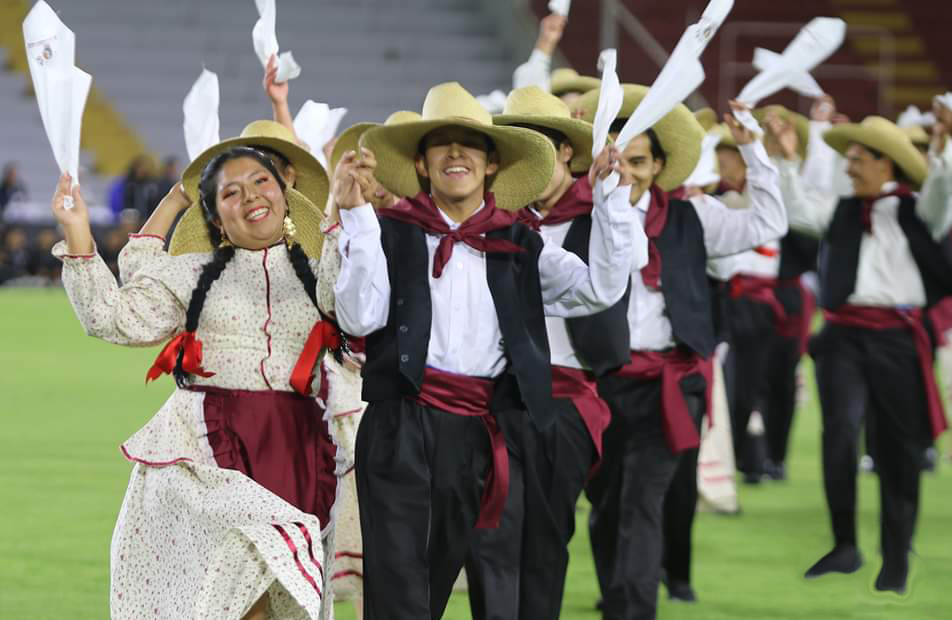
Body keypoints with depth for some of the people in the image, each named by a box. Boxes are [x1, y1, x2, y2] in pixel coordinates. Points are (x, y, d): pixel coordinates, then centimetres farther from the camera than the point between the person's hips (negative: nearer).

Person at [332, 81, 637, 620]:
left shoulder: (518, 246, 13)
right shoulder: (393, 233, 5)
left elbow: (600, 289, 3)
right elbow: (359, 317, -8)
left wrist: (610, 196, -3)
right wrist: (355, 215, -13)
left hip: (474, 434, 3)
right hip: (401, 426, -3)